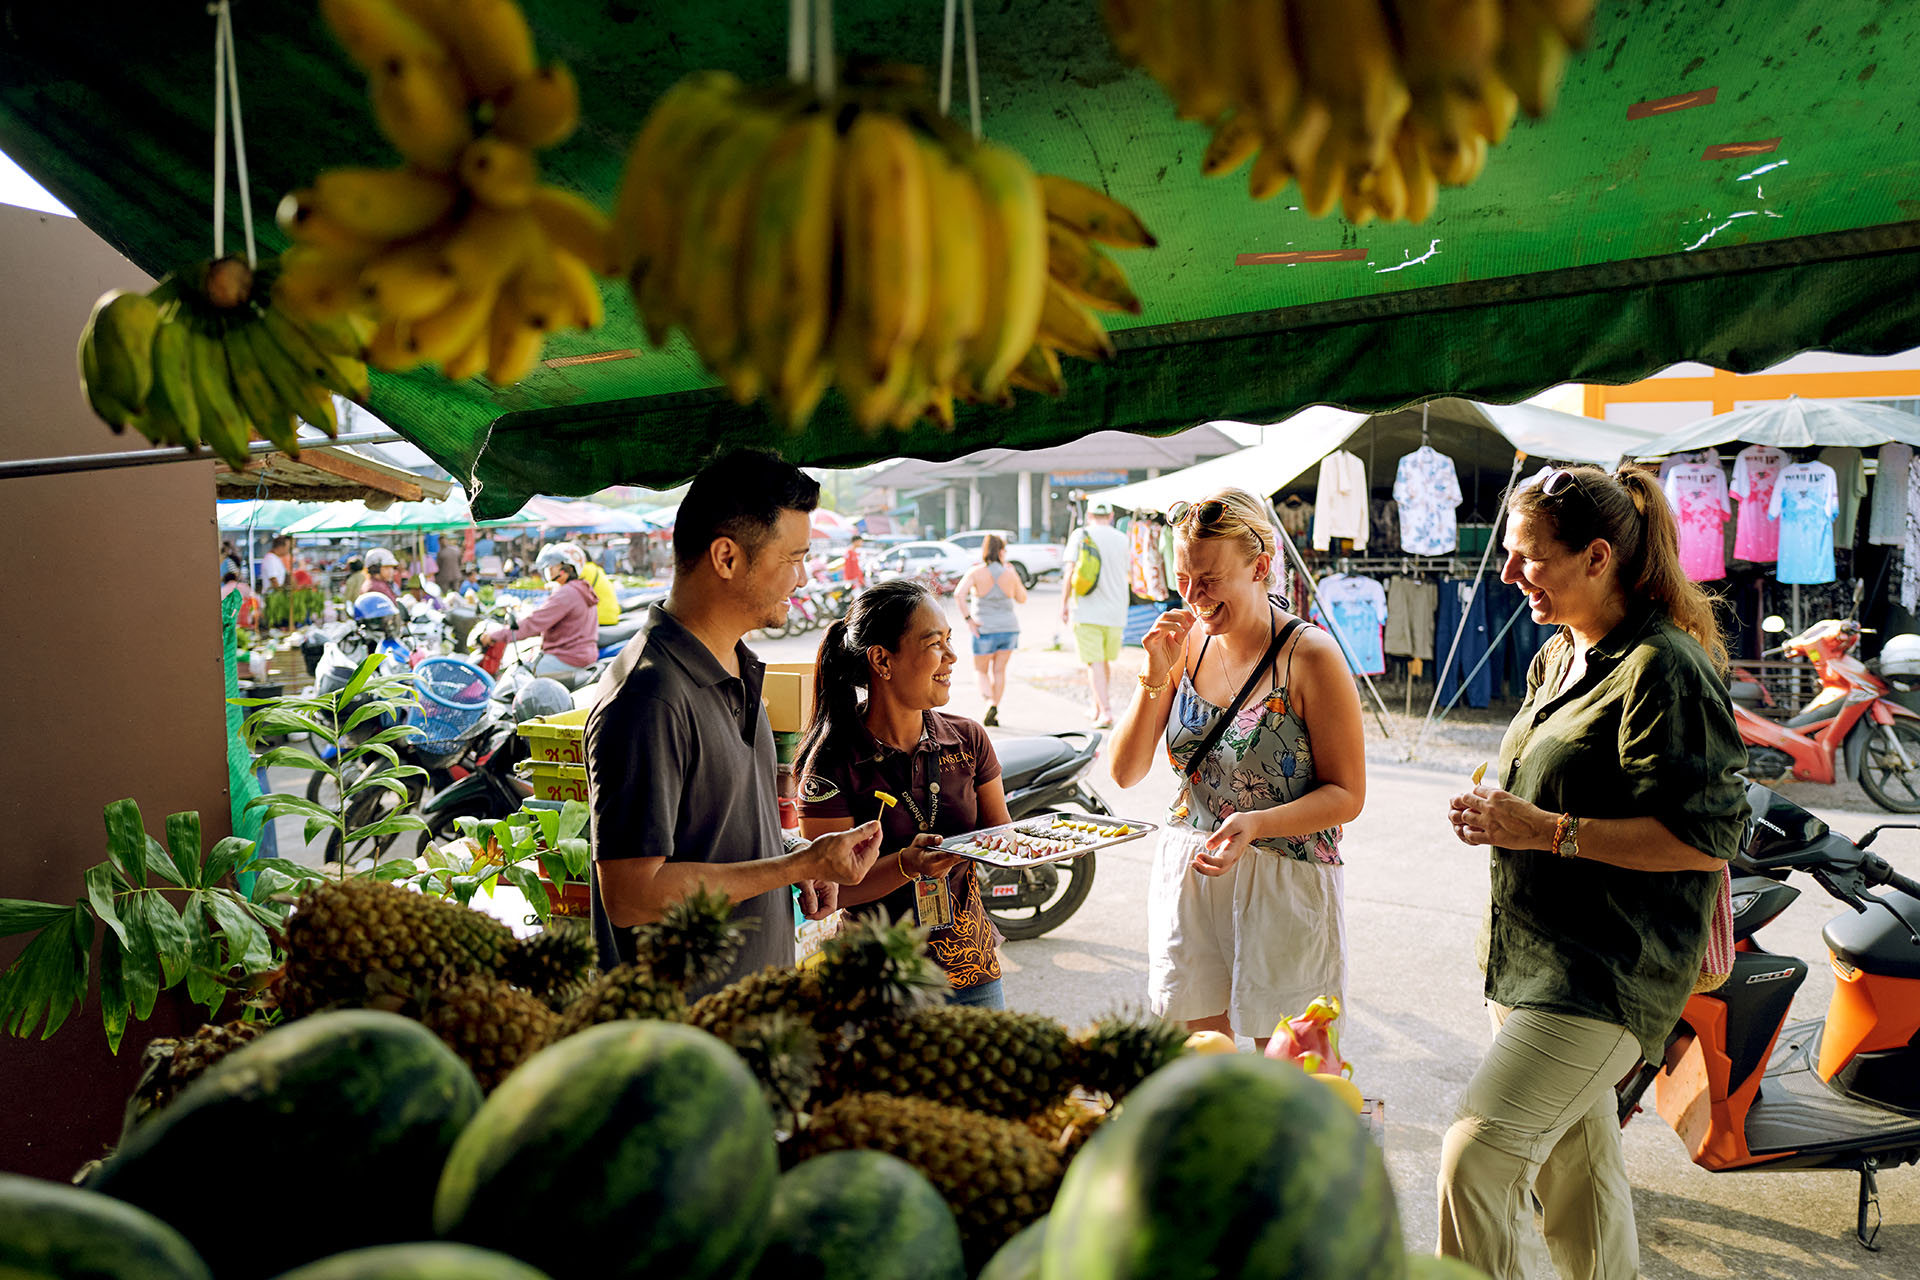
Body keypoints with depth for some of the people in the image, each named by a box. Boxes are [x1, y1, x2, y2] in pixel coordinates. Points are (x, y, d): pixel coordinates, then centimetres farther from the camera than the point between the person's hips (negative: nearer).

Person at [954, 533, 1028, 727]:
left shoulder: (976, 572, -9)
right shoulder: (1010, 574, -4)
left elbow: (959, 594, -23)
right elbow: (1022, 598, 11)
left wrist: (968, 619, -16)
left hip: (984, 631, -2)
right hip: (1009, 629, 2)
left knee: (981, 671, 12)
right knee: (999, 671, 12)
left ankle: (990, 702, -13)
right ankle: (994, 714, 8)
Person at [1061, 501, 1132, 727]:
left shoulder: (1080, 535, -2)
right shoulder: (1121, 539, 5)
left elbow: (1070, 572, -8)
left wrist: (1064, 603, 0)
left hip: (1086, 610, -3)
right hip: (1115, 610, 3)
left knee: (1095, 663, -4)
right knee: (1106, 660, 17)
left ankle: (1105, 711, -15)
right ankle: (1098, 707, 29)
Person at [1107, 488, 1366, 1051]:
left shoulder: (1309, 655, -12)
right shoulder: (1186, 643, 2)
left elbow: (1346, 794, -10)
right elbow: (1126, 772, 1)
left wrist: (1256, 824, -25)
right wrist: (1156, 677, -12)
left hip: (1286, 882, -4)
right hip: (1187, 873, 4)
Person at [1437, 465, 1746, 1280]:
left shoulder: (1663, 671, -16)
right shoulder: (1558, 657, 13)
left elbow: (1706, 837, -21)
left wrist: (1545, 831, -23)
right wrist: (1497, 811, 6)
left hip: (1604, 973, -9)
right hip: (1531, 963, 9)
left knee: (1476, 1155, -16)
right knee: (1572, 1170, 20)